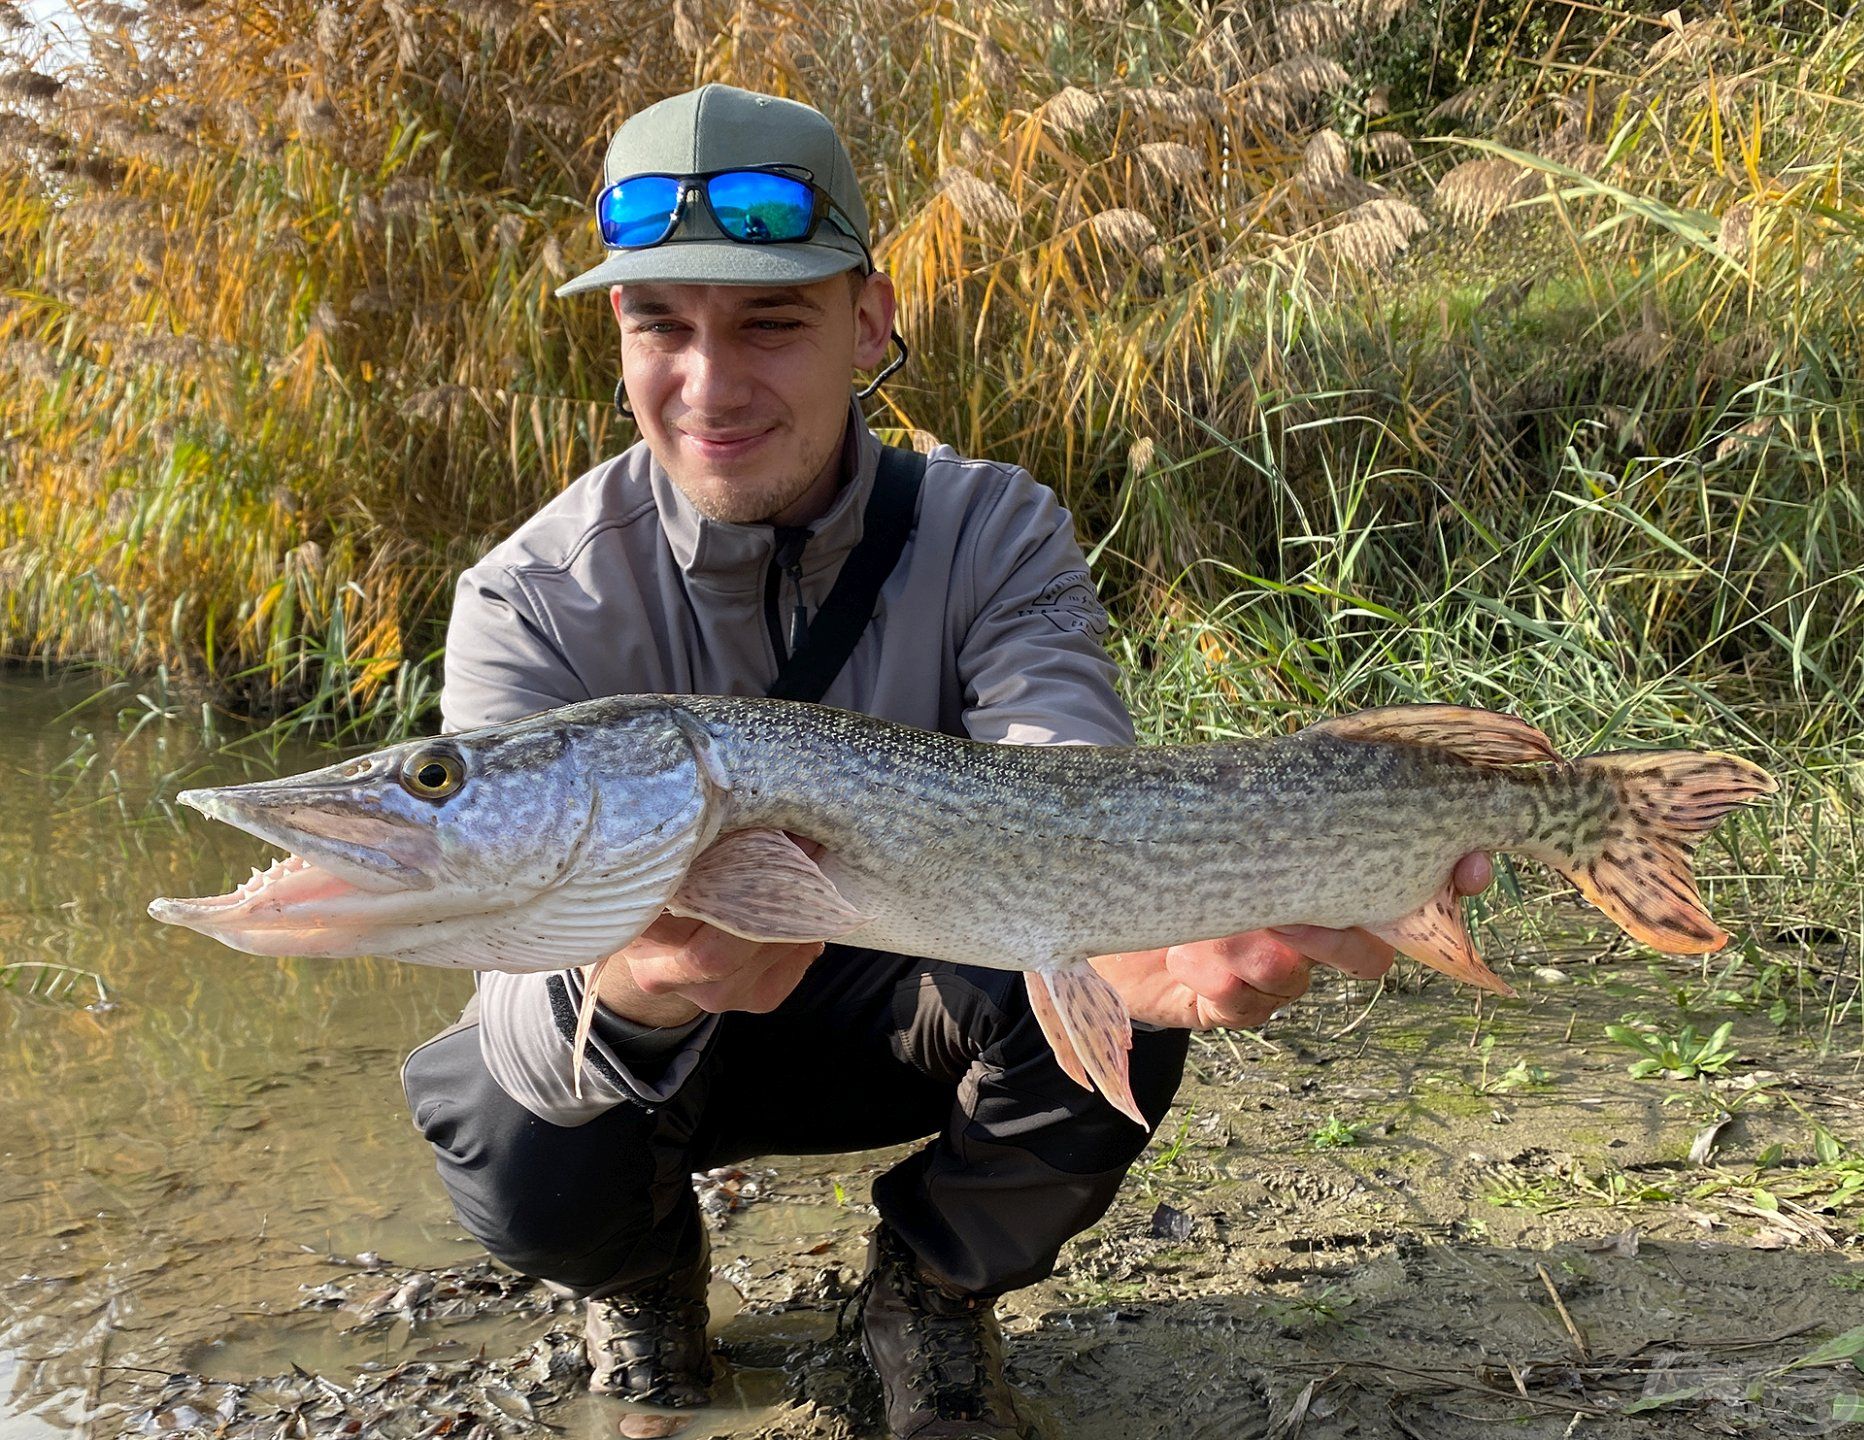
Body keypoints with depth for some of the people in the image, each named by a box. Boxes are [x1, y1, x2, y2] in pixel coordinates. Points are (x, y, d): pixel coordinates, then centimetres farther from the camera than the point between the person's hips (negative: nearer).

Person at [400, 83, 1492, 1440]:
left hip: (910, 1004, 1)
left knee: (1108, 1011, -31)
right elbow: (523, 974, -33)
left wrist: (1147, 936, -59)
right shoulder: (534, 600, -23)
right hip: (642, 1026, 0)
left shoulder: (995, 535, -19)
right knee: (531, 1165, -33)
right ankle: (645, 1274, 8)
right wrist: (624, 992, -58)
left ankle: (934, 1292, 3)